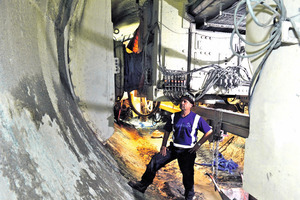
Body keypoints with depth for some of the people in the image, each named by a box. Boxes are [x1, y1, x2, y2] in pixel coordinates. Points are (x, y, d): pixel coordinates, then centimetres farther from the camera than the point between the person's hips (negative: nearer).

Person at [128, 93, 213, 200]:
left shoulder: (197, 118, -9)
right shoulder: (174, 117, 3)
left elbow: (209, 132, -5)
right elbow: (167, 131, 13)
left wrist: (198, 144, -7)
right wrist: (163, 146, 6)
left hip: (188, 151, -4)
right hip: (174, 148, 4)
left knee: (187, 174, 5)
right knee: (155, 161, -6)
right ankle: (143, 185, 5)